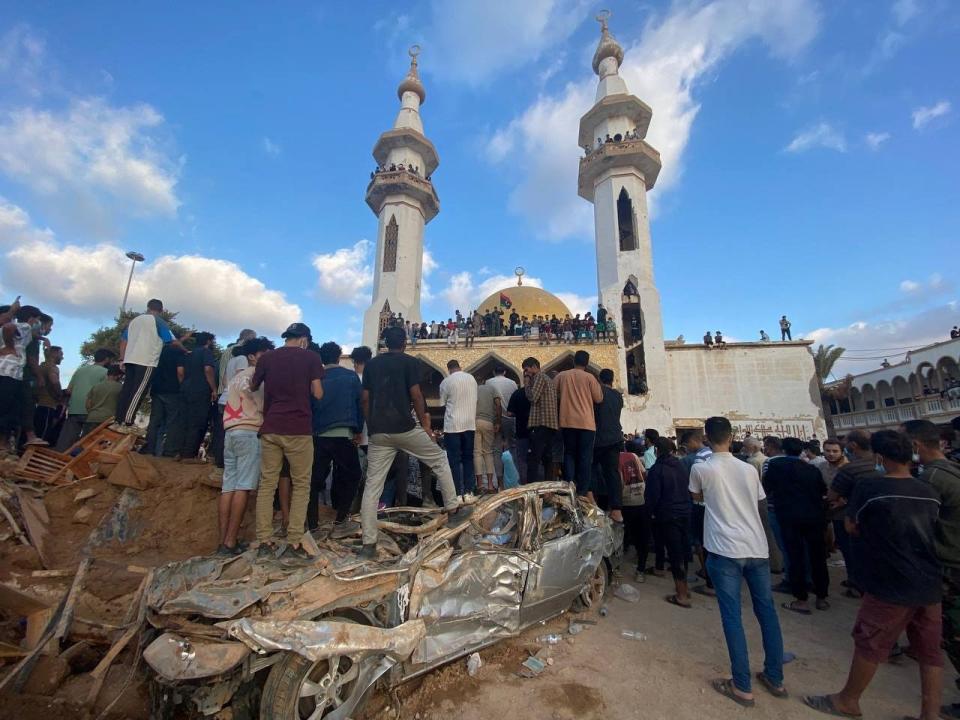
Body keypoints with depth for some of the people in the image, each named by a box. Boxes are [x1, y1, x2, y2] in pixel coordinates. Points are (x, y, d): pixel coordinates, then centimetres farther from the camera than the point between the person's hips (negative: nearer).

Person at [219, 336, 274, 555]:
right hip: (250, 433, -8)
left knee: (228, 487, 3)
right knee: (243, 487, -8)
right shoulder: (256, 374, -1)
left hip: (230, 432, 8)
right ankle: (231, 542, -9)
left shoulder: (235, 376, 25)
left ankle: (223, 541, 3)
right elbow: (263, 405, -10)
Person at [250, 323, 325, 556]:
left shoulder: (267, 357, 8)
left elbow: (253, 388, 22)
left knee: (267, 484, 9)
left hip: (270, 428, 4)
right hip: (299, 429, -3)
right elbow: (317, 394, -6)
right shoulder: (311, 357, -2)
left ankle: (264, 540, 9)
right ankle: (294, 541, 2)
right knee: (301, 485, 5)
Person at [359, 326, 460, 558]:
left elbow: (365, 399, 10)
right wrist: (426, 426, 0)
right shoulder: (410, 362, -1)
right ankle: (452, 507, 22)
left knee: (372, 485, 6)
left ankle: (368, 544, 6)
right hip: (404, 428, -4)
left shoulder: (371, 364, 13)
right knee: (440, 460, 19)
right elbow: (416, 396, -7)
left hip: (378, 432, 4)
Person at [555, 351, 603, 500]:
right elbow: (599, 398, 3)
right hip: (586, 423, -2)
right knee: (585, 457, 3)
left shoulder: (561, 376, 4)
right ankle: (582, 492, 2)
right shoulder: (589, 377, -2)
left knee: (569, 454, 10)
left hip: (567, 422, 2)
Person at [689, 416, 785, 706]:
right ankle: (775, 679, 29)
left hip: (725, 551, -4)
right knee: (767, 611, 16)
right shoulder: (749, 469, 4)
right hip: (757, 548, 5)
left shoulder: (700, 469, -7)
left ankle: (742, 687, 9)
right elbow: (760, 505, 18)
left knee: (732, 617, 2)